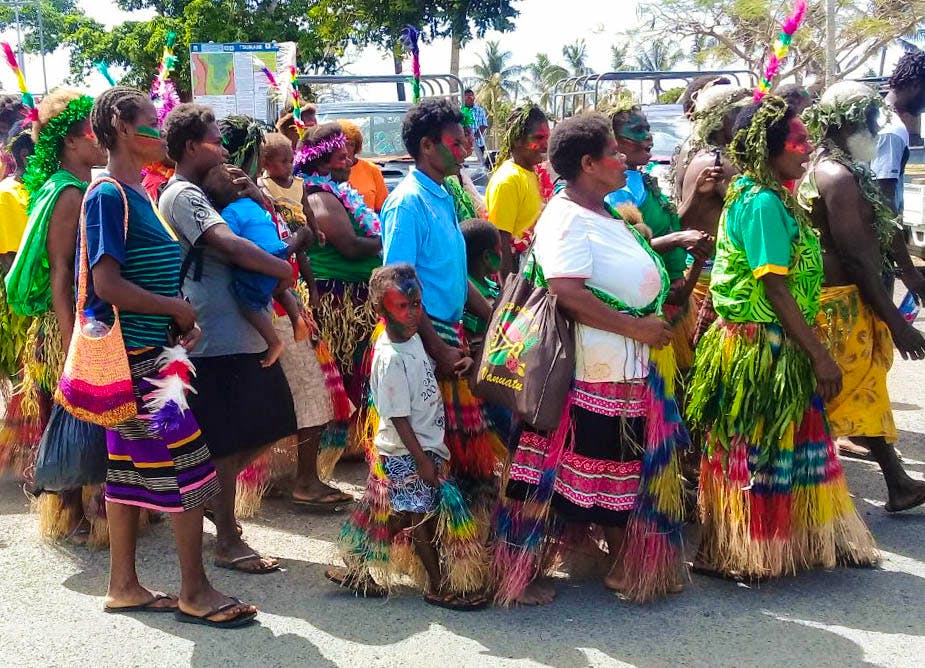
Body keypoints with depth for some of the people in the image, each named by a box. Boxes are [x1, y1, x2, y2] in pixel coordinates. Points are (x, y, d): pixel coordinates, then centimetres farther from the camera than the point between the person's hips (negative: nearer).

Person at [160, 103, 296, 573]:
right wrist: (286, 269, -16)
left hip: (241, 332, 10)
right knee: (227, 442, -3)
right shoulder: (183, 196, -12)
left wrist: (255, 198, 0)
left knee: (265, 428, 15)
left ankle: (213, 496, 32)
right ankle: (227, 542, 7)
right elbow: (230, 246, -27)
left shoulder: (196, 194, 19)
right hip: (218, 340, -10)